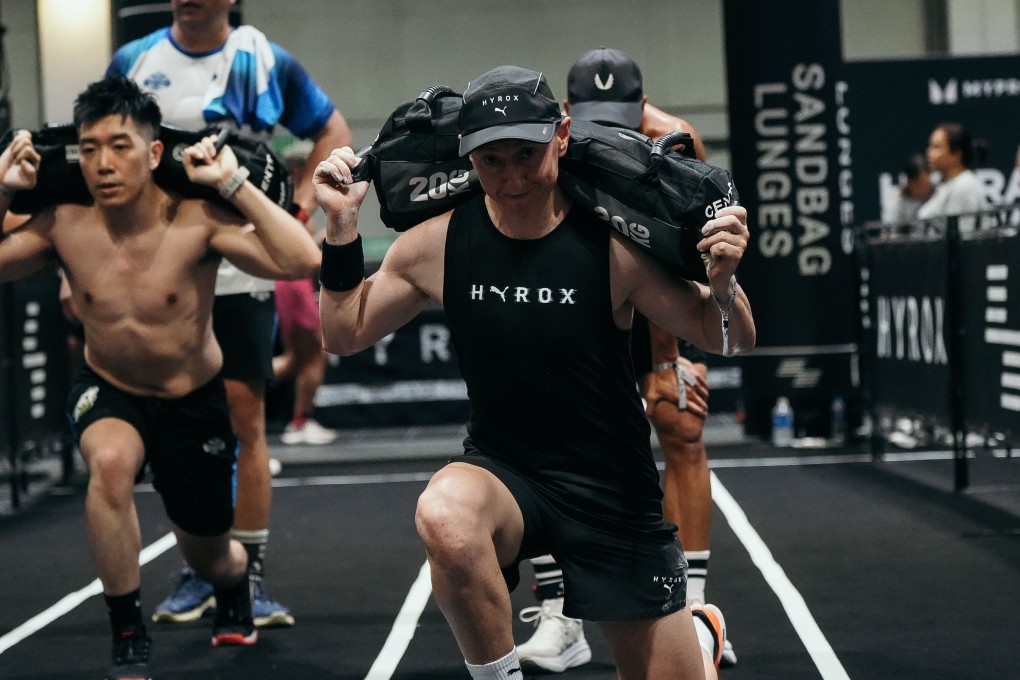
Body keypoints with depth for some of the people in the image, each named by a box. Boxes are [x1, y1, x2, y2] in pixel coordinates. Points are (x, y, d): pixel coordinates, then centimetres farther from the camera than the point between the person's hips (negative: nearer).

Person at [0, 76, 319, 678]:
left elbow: (301, 261, -37)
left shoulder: (195, 221, -25)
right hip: (109, 393, 1)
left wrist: (233, 182, -36)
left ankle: (236, 588, 57)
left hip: (194, 402, 0)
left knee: (209, 555, 14)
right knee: (111, 462, -36)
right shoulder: (64, 225, -16)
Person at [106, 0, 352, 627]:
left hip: (243, 272, -2)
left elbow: (333, 130, 12)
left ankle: (252, 576, 4)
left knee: (246, 419, -3)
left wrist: (302, 206, 0)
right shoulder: (133, 62, 5)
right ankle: (198, 571, 17)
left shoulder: (267, 62, 1)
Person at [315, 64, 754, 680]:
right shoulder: (438, 243, -8)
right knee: (444, 515, -36)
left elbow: (730, 343, -8)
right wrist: (342, 227, -7)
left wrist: (723, 283, -30)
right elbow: (345, 335, 6)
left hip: (613, 490, -1)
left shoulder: (613, 242, -15)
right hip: (503, 472, 1)